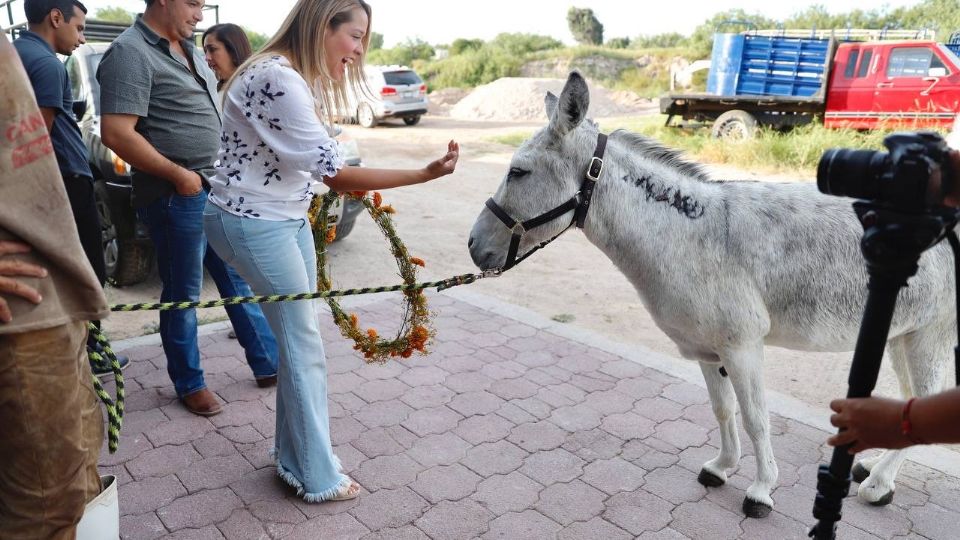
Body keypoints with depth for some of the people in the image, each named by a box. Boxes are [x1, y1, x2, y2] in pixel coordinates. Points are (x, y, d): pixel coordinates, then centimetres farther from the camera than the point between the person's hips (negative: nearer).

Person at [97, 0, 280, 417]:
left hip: (218, 191, 8)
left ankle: (268, 363, 27)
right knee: (183, 293, 5)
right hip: (177, 197, -8)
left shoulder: (188, 49, 13)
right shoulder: (130, 52, -14)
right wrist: (179, 174, -17)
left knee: (239, 279, 14)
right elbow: (116, 134, -22)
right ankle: (189, 384, 23)